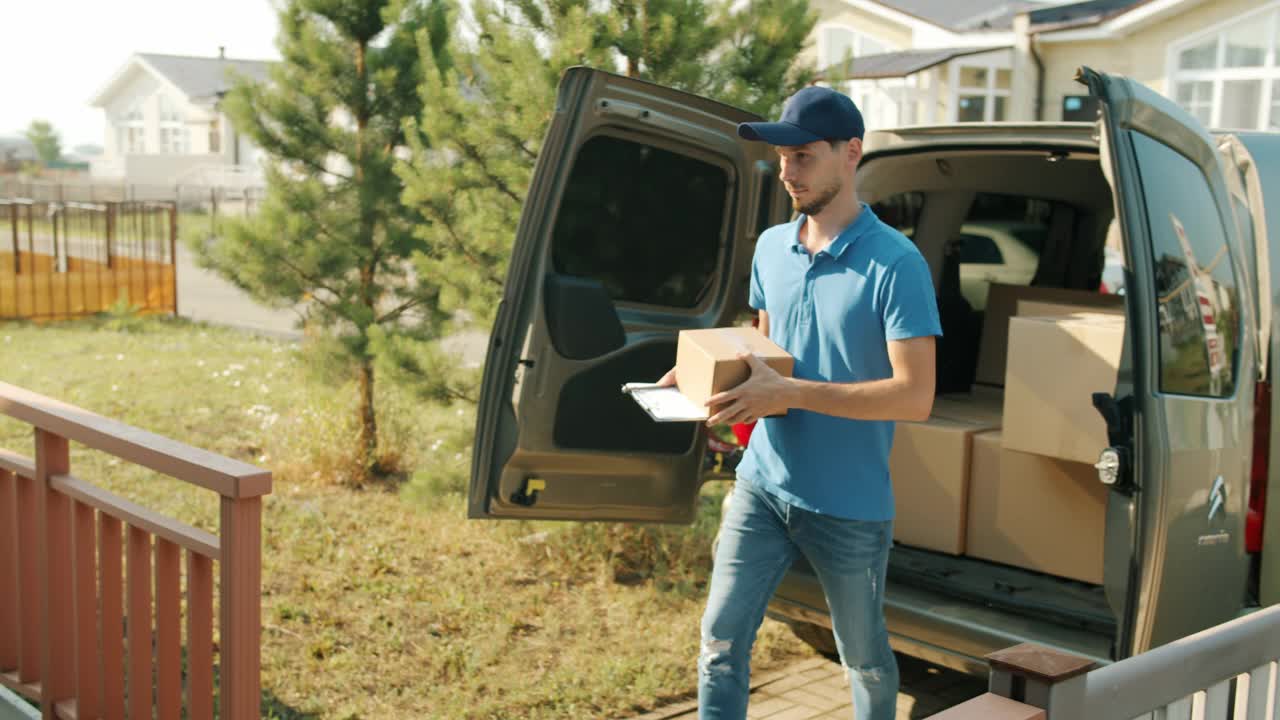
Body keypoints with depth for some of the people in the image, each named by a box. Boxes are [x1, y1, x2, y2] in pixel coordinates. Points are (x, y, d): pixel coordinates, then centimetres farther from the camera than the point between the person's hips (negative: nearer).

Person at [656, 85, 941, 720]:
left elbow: (915, 397, -22)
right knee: (721, 640, 3)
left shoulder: (895, 264, -17)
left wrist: (790, 393, -27)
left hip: (850, 506, -5)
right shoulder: (771, 247, 4)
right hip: (762, 483, 5)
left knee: (864, 658, 15)